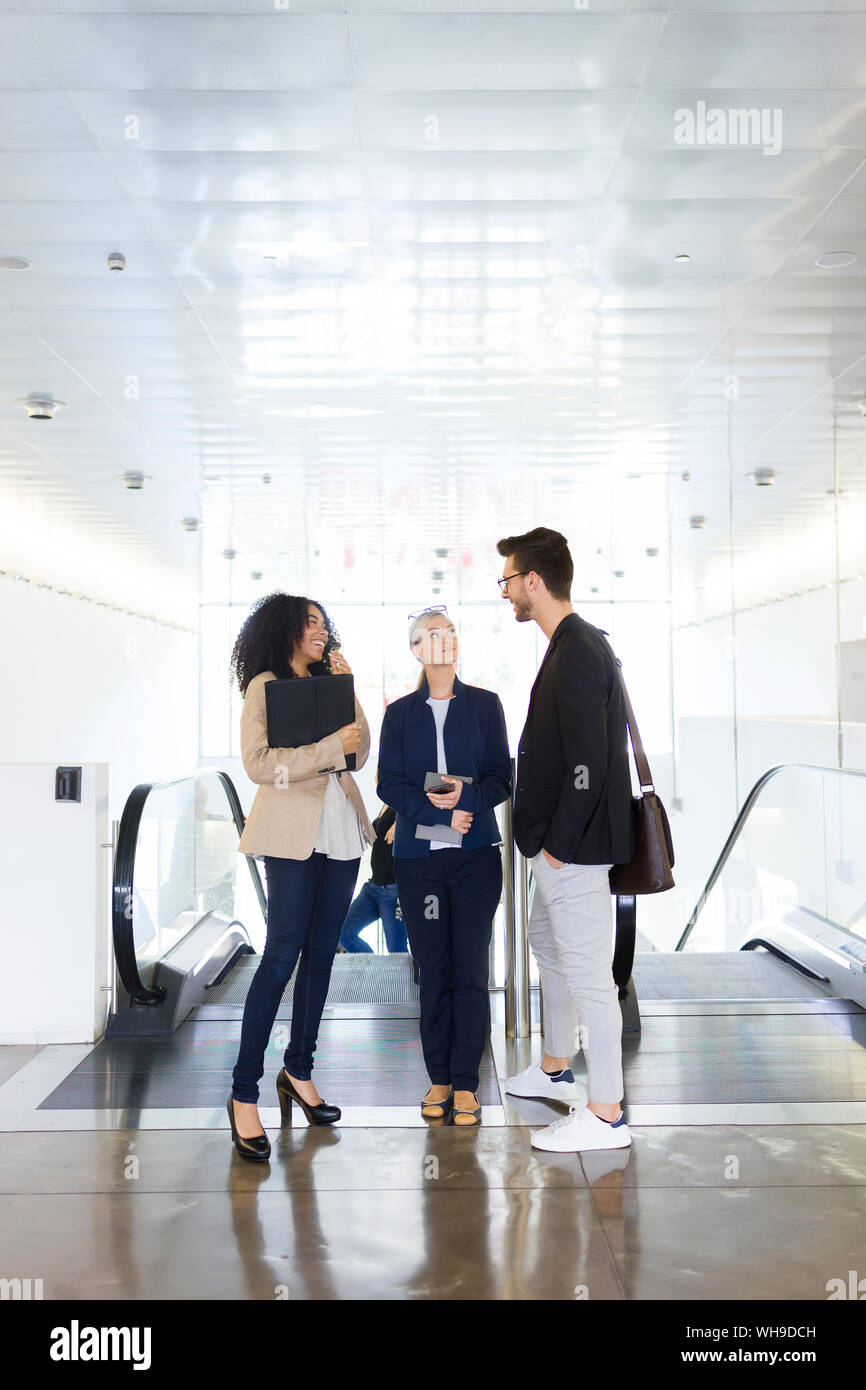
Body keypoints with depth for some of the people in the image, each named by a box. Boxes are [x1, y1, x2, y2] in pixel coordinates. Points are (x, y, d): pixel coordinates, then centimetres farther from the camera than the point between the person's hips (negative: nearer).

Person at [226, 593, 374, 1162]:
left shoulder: (329, 684, 19)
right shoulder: (265, 686, 1)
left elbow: (360, 754, 9)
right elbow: (260, 762, -12)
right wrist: (330, 747, -15)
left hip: (341, 831, 6)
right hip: (293, 833, -6)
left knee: (321, 952, 8)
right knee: (282, 955, -10)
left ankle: (299, 1072, 20)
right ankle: (244, 1093, -5)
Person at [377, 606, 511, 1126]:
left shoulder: (485, 705, 8)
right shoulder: (400, 713, 9)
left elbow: (502, 777, 3)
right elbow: (390, 785, 2)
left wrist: (466, 796, -17)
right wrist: (440, 813, -12)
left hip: (476, 853, -1)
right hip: (419, 854, 1)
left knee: (470, 970, -3)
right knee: (433, 969, 4)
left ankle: (466, 1083, 5)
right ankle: (439, 1078, 14)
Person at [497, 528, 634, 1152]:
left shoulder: (578, 654, -20)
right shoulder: (574, 645, 13)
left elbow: (588, 763, -25)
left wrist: (558, 842, -19)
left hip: (575, 844, -11)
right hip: (559, 842, 11)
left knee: (587, 972, -4)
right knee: (549, 942, 24)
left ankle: (605, 1114, 5)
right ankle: (556, 1068, 41)